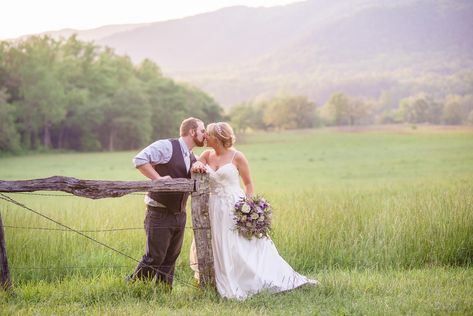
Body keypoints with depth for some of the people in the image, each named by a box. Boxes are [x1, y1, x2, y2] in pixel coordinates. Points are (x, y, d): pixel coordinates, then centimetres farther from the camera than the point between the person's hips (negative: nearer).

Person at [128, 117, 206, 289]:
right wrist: (158, 178, -24)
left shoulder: (193, 158, 14)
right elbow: (139, 159, -18)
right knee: (155, 257, -6)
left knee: (171, 258, 11)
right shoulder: (166, 146, -11)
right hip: (159, 213, -8)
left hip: (179, 215, 8)